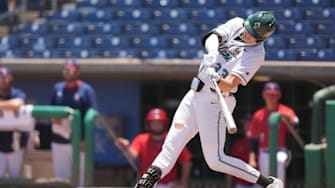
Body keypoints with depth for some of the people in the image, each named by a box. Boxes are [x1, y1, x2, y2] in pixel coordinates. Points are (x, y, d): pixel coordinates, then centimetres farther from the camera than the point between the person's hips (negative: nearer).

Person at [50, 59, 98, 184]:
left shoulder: (86, 90, -4)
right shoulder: (57, 88, 12)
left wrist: (85, 140, -19)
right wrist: (53, 117, -6)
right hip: (59, 141, 5)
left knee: (79, 177, -1)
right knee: (60, 177, 8)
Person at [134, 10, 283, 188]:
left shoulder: (255, 54, -15)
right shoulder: (236, 24, 3)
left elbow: (230, 84, -23)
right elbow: (212, 37, -13)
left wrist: (216, 80, -43)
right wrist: (212, 53, -33)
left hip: (215, 102, -7)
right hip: (195, 94, 7)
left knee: (215, 160, -8)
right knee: (171, 147, 3)